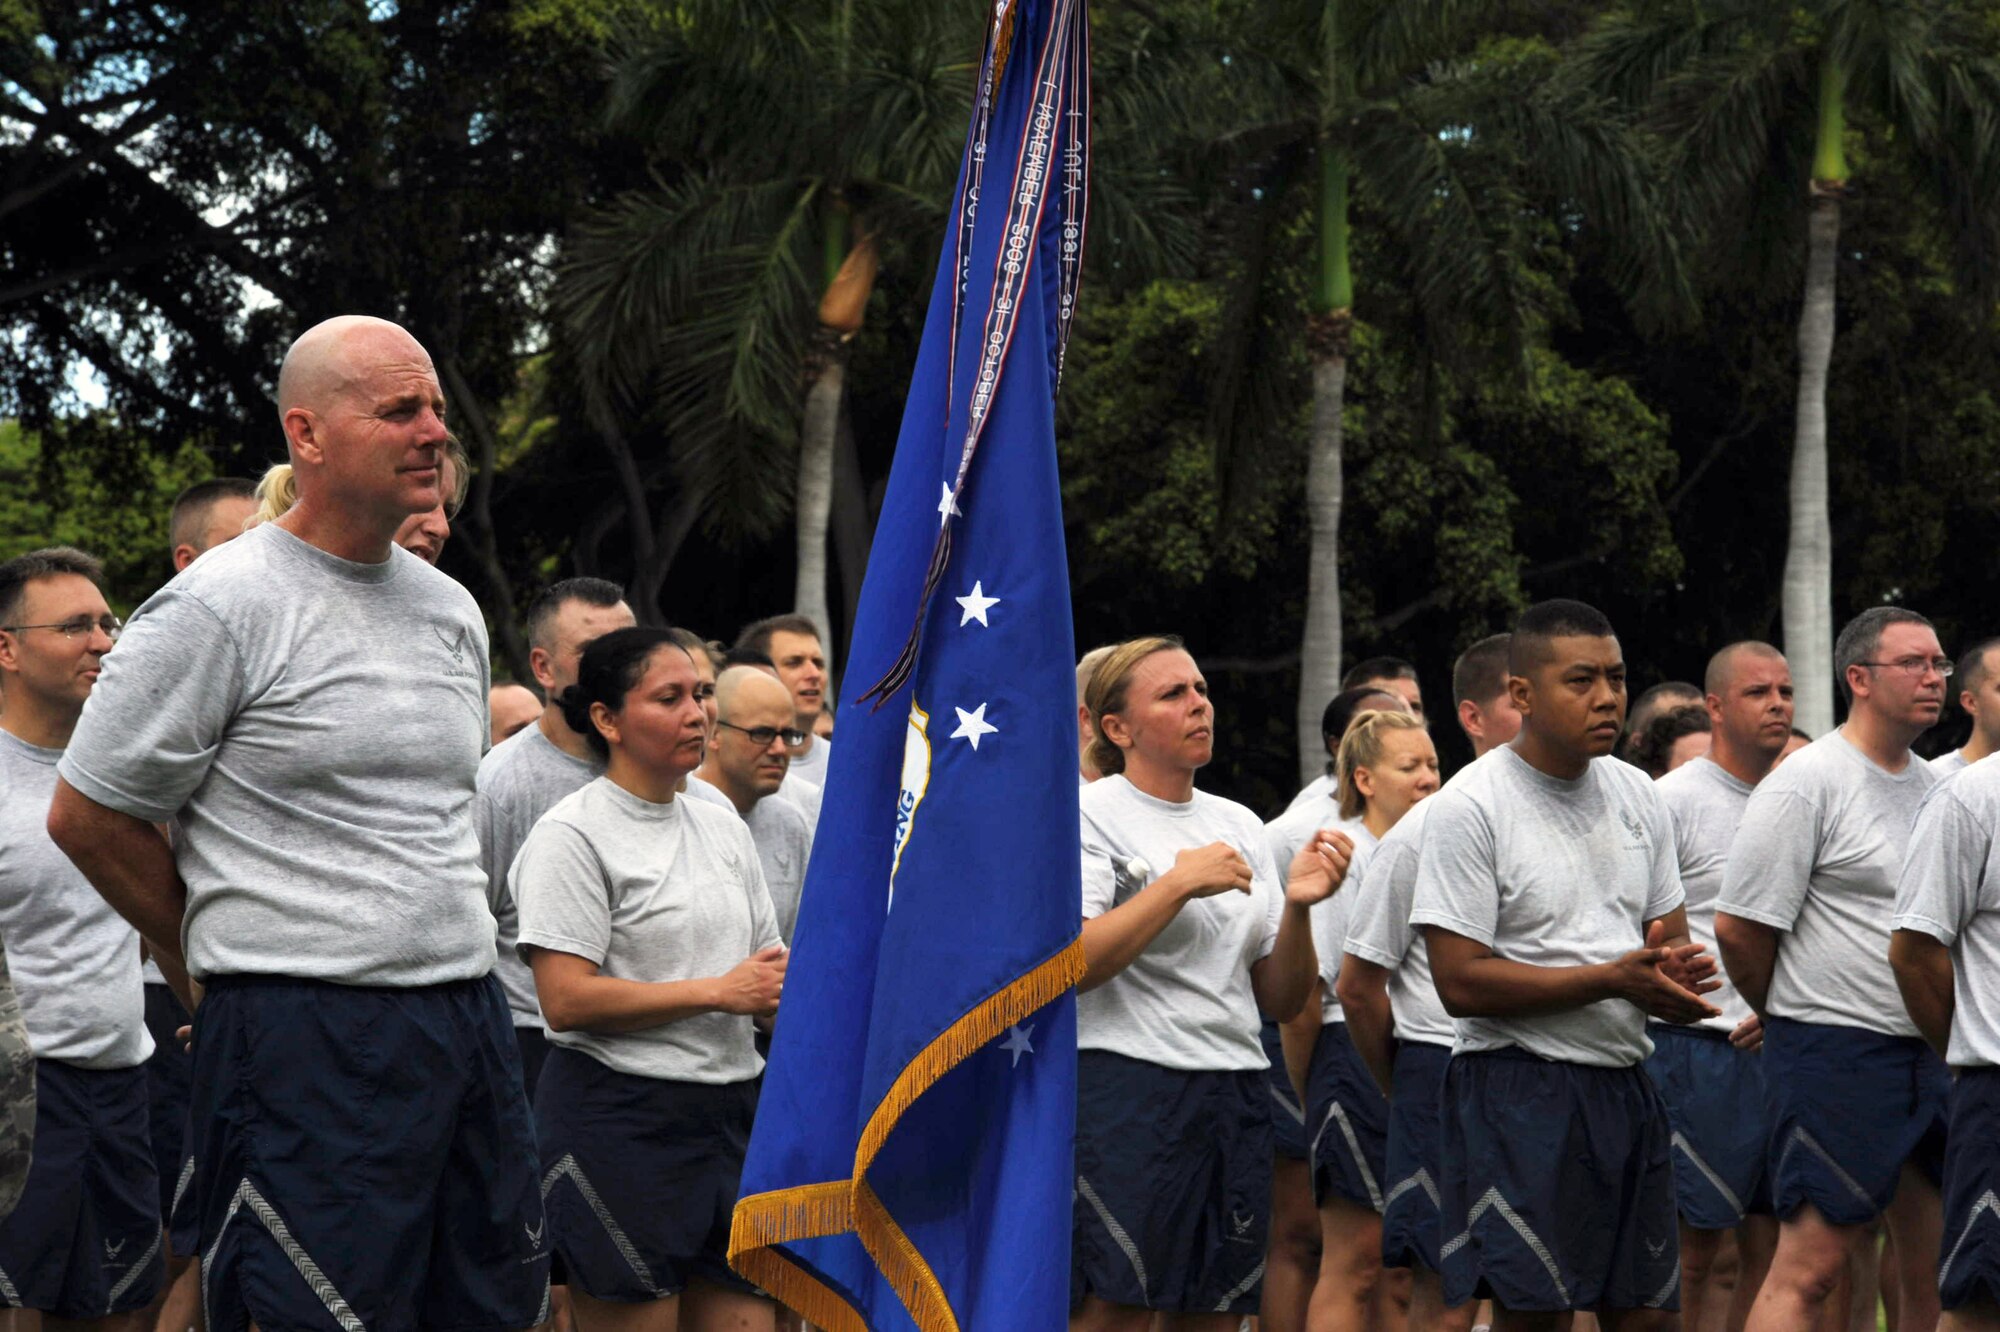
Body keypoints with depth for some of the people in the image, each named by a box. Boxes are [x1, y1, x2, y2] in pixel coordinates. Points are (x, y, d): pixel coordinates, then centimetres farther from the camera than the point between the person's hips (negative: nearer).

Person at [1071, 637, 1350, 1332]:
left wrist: (1297, 905, -3)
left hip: (1234, 1092, 6)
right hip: (1123, 1087, -6)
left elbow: (1282, 1001, 15)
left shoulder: (1240, 826, 17)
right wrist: (1181, 884, -14)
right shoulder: (1087, 815, 0)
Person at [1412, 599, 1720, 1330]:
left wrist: (1672, 969, -7)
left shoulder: (1639, 796, 11)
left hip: (1625, 1085, 7)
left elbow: (1672, 932, 19)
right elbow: (1461, 982, -16)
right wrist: (1612, 978, -19)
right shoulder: (1469, 806, -10)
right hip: (1520, 1086, -7)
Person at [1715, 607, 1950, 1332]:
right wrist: (1794, 1015, 4)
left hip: (1933, 1054, 8)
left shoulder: (1935, 788, 14)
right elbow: (1737, 926, -9)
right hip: (1837, 1052, -8)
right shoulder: (1805, 784, -10)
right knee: (1809, 1270, -9)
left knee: (1934, 1273, 10)